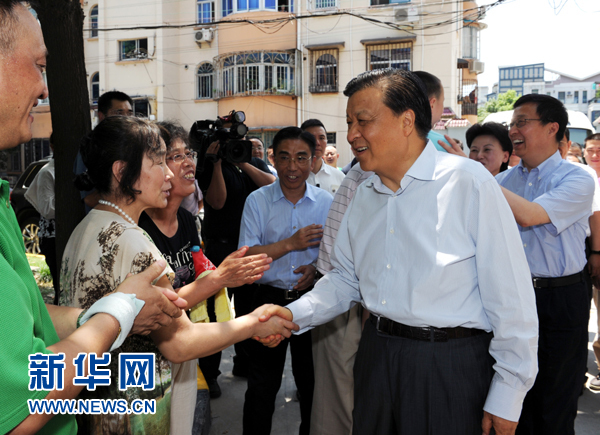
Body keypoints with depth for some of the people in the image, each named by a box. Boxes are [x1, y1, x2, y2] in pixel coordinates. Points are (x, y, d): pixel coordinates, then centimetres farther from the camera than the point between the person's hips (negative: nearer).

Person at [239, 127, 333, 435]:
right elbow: (246, 256, -8)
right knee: (262, 386, 9)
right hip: (270, 300, -1)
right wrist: (291, 243, -17)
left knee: (313, 384, 13)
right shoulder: (257, 201, -3)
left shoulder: (327, 203, 1)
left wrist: (317, 268, -13)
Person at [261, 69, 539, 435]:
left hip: (451, 364, -6)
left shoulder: (469, 182, -14)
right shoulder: (364, 195, 8)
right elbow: (346, 278, 14)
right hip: (376, 355, 6)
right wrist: (294, 314, -2)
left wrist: (507, 397, -12)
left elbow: (511, 297, -14)